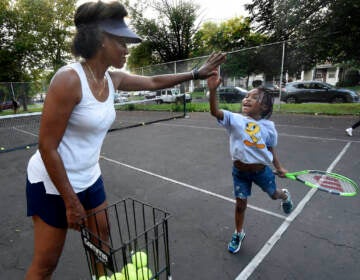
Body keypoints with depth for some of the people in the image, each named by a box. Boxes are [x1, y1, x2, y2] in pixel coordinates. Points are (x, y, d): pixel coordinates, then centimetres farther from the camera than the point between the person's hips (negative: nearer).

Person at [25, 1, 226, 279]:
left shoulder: (112, 79, -3)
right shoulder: (69, 79, -25)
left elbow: (153, 82, 11)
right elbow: (47, 147, -22)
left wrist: (197, 73, 12)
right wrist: (71, 202, -17)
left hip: (90, 179, 7)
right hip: (54, 183, -6)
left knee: (102, 241, 21)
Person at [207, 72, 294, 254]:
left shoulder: (268, 126, -9)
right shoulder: (235, 119, -14)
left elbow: (271, 149, 4)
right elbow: (215, 112, -30)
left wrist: (279, 167, 6)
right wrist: (213, 90, -42)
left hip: (261, 170, 1)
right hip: (240, 170, 0)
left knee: (273, 194, 24)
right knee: (240, 203, 9)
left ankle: (285, 196, 65)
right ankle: (238, 234, 36)